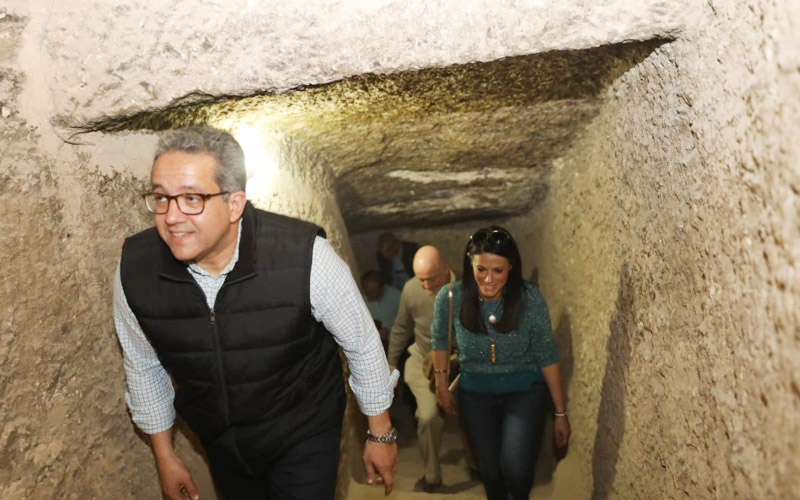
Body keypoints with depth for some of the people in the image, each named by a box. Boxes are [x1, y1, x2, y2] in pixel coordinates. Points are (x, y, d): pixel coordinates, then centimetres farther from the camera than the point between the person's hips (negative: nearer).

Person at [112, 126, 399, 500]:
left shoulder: (305, 257, -30)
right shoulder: (133, 269, -20)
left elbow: (362, 343, -13)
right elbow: (143, 366, 0)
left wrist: (380, 434, -1)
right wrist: (164, 457, 9)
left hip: (303, 437, -3)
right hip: (220, 445, 4)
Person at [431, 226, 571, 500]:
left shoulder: (530, 298, -22)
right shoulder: (450, 297, -20)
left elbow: (547, 356, -12)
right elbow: (440, 340, 1)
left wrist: (561, 412, -5)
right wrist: (442, 387, 10)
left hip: (525, 390, -1)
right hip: (476, 394, 2)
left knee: (515, 468, -17)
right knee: (490, 471, 11)